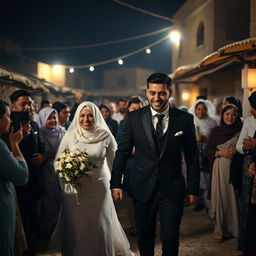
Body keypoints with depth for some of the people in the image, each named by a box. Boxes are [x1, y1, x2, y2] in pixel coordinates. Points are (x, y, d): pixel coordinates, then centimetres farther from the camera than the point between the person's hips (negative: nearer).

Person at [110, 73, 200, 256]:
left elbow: (192, 156, 2)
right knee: (144, 238, 15)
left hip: (172, 189, -1)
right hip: (142, 188, 1)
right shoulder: (134, 118, -2)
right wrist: (116, 183, -1)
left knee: (170, 240, 1)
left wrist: (193, 189, 3)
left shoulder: (185, 119, -3)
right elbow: (122, 152, 2)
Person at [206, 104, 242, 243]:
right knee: (220, 196, 1)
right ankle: (220, 230, 10)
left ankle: (236, 229, 13)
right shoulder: (216, 130, 8)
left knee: (234, 197, -1)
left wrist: (236, 151, -13)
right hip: (220, 168, 1)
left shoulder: (241, 130, 4)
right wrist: (220, 153, -11)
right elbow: (208, 149, 6)